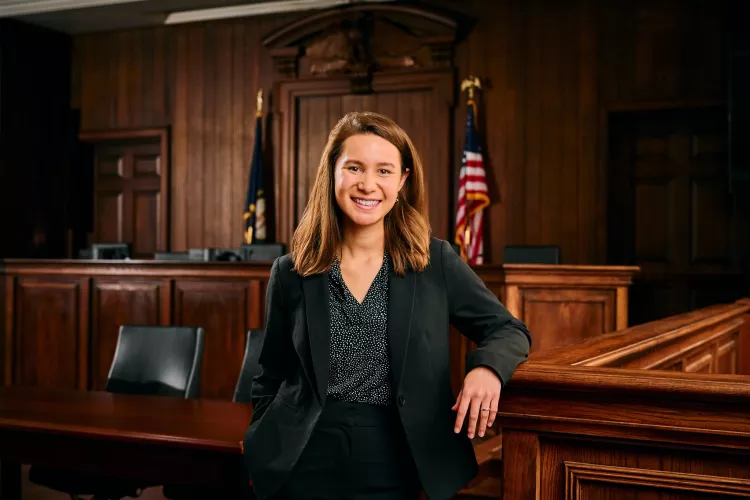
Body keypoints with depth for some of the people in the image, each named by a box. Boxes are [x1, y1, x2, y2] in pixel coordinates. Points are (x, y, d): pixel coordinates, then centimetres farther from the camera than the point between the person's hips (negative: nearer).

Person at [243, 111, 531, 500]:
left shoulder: (436, 263, -4)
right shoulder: (290, 274, -1)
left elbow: (508, 330, 1)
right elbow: (271, 379, 8)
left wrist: (487, 367, -19)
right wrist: (262, 452, 3)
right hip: (305, 467, 0)